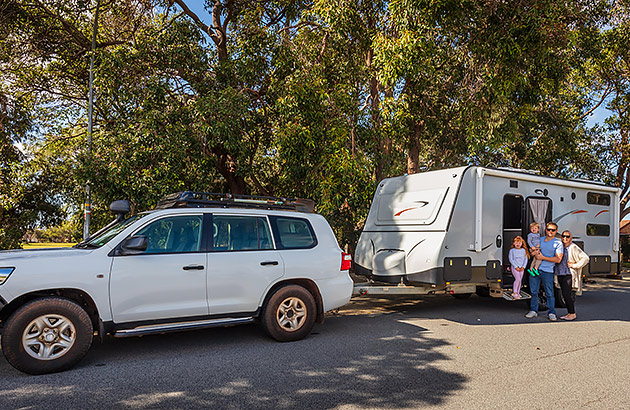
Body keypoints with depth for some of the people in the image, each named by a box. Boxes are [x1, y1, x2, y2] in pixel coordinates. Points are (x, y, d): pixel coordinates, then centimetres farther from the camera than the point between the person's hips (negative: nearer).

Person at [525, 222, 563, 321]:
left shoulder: (558, 243, -1)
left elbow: (558, 259, -9)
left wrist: (543, 257, -12)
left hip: (547, 271, -4)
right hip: (535, 269, 4)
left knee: (549, 293, -1)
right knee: (533, 291, 8)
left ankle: (552, 313, 11)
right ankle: (533, 310, 20)